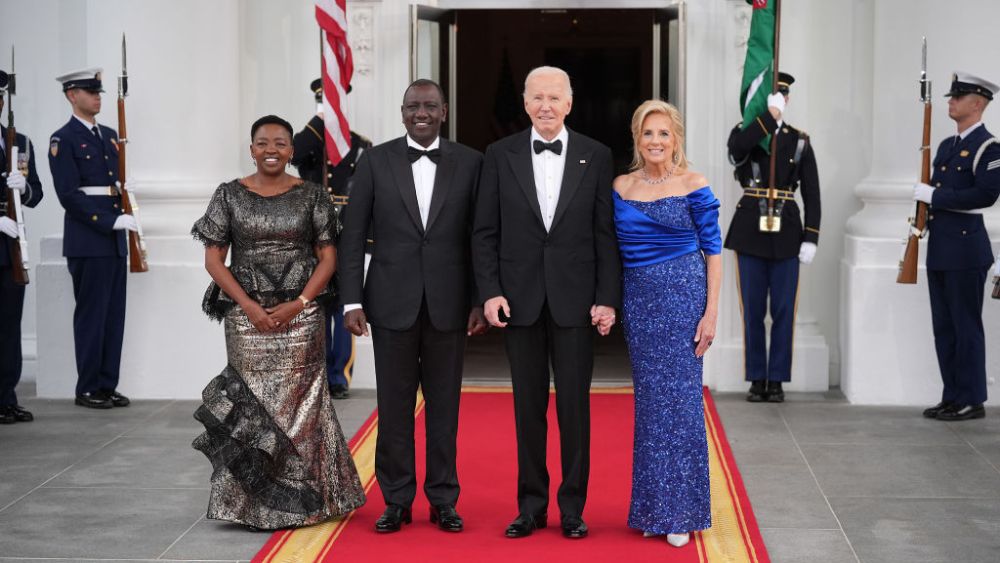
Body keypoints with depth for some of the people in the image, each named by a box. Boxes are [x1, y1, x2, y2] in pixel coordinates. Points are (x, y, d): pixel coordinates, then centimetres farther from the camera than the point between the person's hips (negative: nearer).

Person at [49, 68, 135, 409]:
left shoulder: (109, 136, 16)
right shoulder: (63, 140, -6)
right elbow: (69, 195, -13)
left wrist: (125, 217, 2)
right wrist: (110, 221, -17)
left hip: (114, 240, 7)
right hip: (87, 242, -7)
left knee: (114, 316, 8)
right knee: (91, 316, -2)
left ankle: (108, 385, 15)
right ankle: (87, 389, 7)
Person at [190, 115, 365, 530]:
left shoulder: (312, 196, 4)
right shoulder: (229, 195, 4)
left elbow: (328, 257, 3)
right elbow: (213, 259, 2)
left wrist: (298, 304, -10)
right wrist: (248, 306, -9)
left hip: (301, 316, 0)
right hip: (246, 319, 0)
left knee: (298, 403, 1)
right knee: (253, 402, 1)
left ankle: (300, 500, 13)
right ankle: (255, 503, 11)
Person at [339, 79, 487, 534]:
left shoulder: (470, 163, 2)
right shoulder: (376, 161, 2)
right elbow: (352, 236, 1)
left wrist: (481, 300, -2)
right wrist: (352, 301, -5)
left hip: (449, 303, 0)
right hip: (392, 302, 0)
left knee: (444, 403, 8)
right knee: (394, 404, 6)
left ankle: (443, 500, 18)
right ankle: (397, 500, 16)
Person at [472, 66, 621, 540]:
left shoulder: (596, 157, 2)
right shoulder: (500, 155, 3)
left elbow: (606, 234, 1)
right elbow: (485, 232, 3)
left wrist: (608, 299, -5)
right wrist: (490, 291, -6)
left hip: (575, 300, -1)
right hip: (520, 300, 1)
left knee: (574, 406, 4)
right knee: (528, 406, 8)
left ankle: (572, 508, 14)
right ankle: (531, 506, 17)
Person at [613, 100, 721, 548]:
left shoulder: (693, 186, -3)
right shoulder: (622, 187, 8)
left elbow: (712, 250, -3)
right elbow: (615, 248, 12)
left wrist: (711, 311, -9)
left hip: (682, 294, -4)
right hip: (638, 299, 4)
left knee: (679, 398, -2)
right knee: (649, 401, 8)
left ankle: (681, 511, 9)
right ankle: (653, 509, 18)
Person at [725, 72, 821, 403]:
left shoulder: (799, 141, 7)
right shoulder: (744, 133, 5)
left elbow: (812, 194, 4)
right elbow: (737, 148, -23)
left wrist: (811, 238, -4)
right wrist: (769, 115, -23)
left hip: (786, 235, 1)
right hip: (750, 233, 0)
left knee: (783, 311, 2)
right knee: (753, 311, 4)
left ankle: (777, 380, 11)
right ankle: (757, 380, 13)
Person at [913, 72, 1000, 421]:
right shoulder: (946, 146, 16)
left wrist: (934, 196, -18)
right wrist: (923, 217, 6)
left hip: (965, 250, -9)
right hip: (940, 248, 9)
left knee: (966, 326, -3)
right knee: (943, 326, 11)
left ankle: (971, 401, 4)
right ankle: (952, 396, 18)